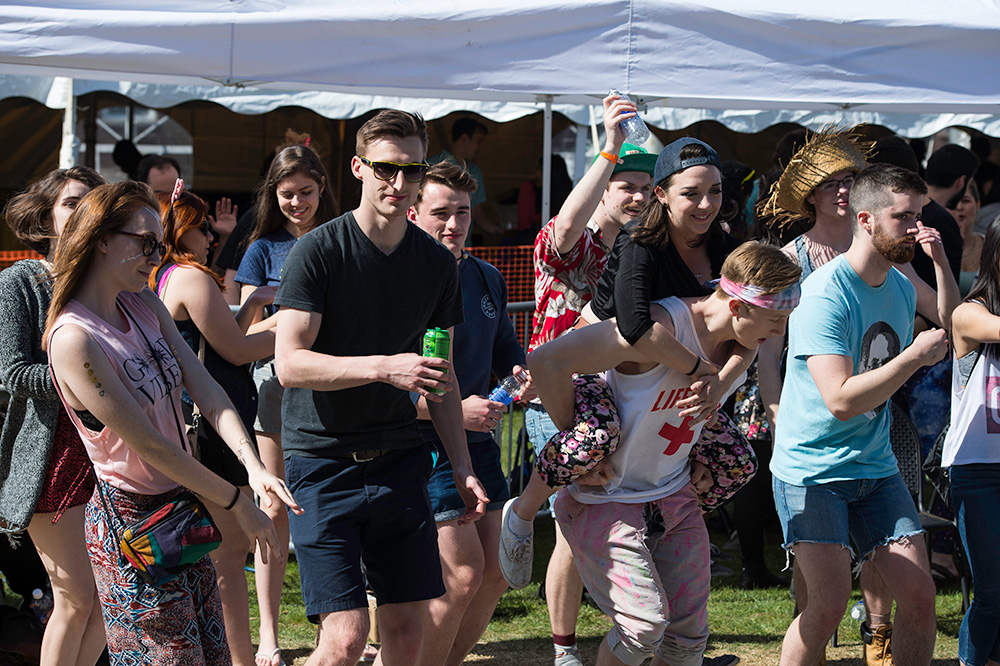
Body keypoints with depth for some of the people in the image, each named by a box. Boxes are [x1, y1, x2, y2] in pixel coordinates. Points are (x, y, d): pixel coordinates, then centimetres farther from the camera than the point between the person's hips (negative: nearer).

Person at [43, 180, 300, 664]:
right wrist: (236, 502, -15)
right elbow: (148, 444, -21)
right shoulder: (73, 340, -22)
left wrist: (254, 467, -18)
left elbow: (206, 391, -2)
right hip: (132, 523, -8)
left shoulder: (144, 305, 4)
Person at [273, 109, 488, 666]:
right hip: (323, 459, -5)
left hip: (399, 461, 5)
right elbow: (290, 362, -17)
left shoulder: (438, 263, 8)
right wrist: (383, 367, -28)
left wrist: (462, 467, 11)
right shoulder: (318, 252, -8)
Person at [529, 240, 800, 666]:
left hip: (675, 496, 7)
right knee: (646, 622, -18)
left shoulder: (741, 349, -1)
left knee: (691, 631, 4)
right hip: (605, 498, -7)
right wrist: (579, 446, -20)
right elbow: (546, 361, -28)